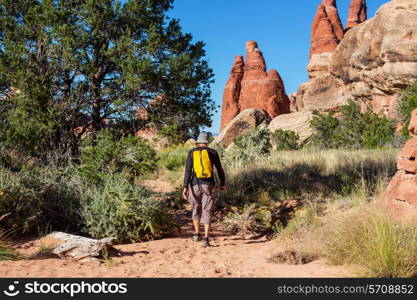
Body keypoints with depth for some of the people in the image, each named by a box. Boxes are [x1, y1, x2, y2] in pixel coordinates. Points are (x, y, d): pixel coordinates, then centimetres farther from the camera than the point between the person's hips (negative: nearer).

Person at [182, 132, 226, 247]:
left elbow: (188, 170, -6)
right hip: (209, 185, -1)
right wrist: (223, 183, 22)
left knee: (196, 209, 22)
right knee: (207, 212, 0)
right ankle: (206, 239, -10)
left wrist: (185, 187, -8)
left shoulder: (192, 152, 2)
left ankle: (197, 234, 23)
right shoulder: (213, 152, 3)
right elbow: (219, 169, 7)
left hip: (195, 185, 1)